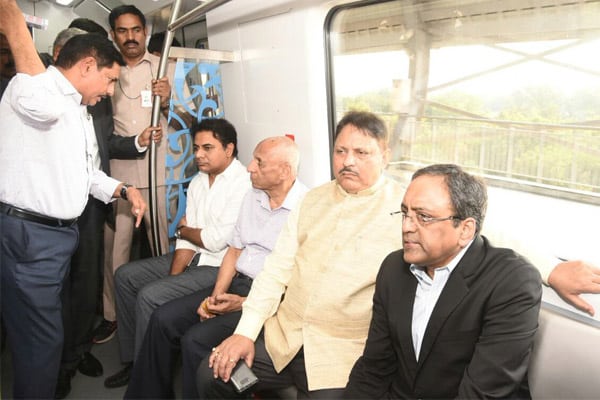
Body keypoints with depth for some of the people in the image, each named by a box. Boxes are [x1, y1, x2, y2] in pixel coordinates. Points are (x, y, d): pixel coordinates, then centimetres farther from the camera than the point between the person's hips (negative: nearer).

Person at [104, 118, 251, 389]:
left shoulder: (243, 184, -18)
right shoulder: (197, 182, 9)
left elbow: (216, 240, -22)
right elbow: (186, 240, 6)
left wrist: (185, 229, -2)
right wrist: (172, 276, -8)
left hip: (219, 268, -9)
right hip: (192, 259, 9)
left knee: (150, 295, -21)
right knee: (126, 276, 6)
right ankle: (132, 360, 17)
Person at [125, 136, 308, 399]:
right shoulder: (253, 196, 9)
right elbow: (235, 250, 12)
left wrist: (245, 304, -17)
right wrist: (216, 295, -1)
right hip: (236, 283, 8)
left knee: (196, 339, -22)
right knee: (164, 318, 0)